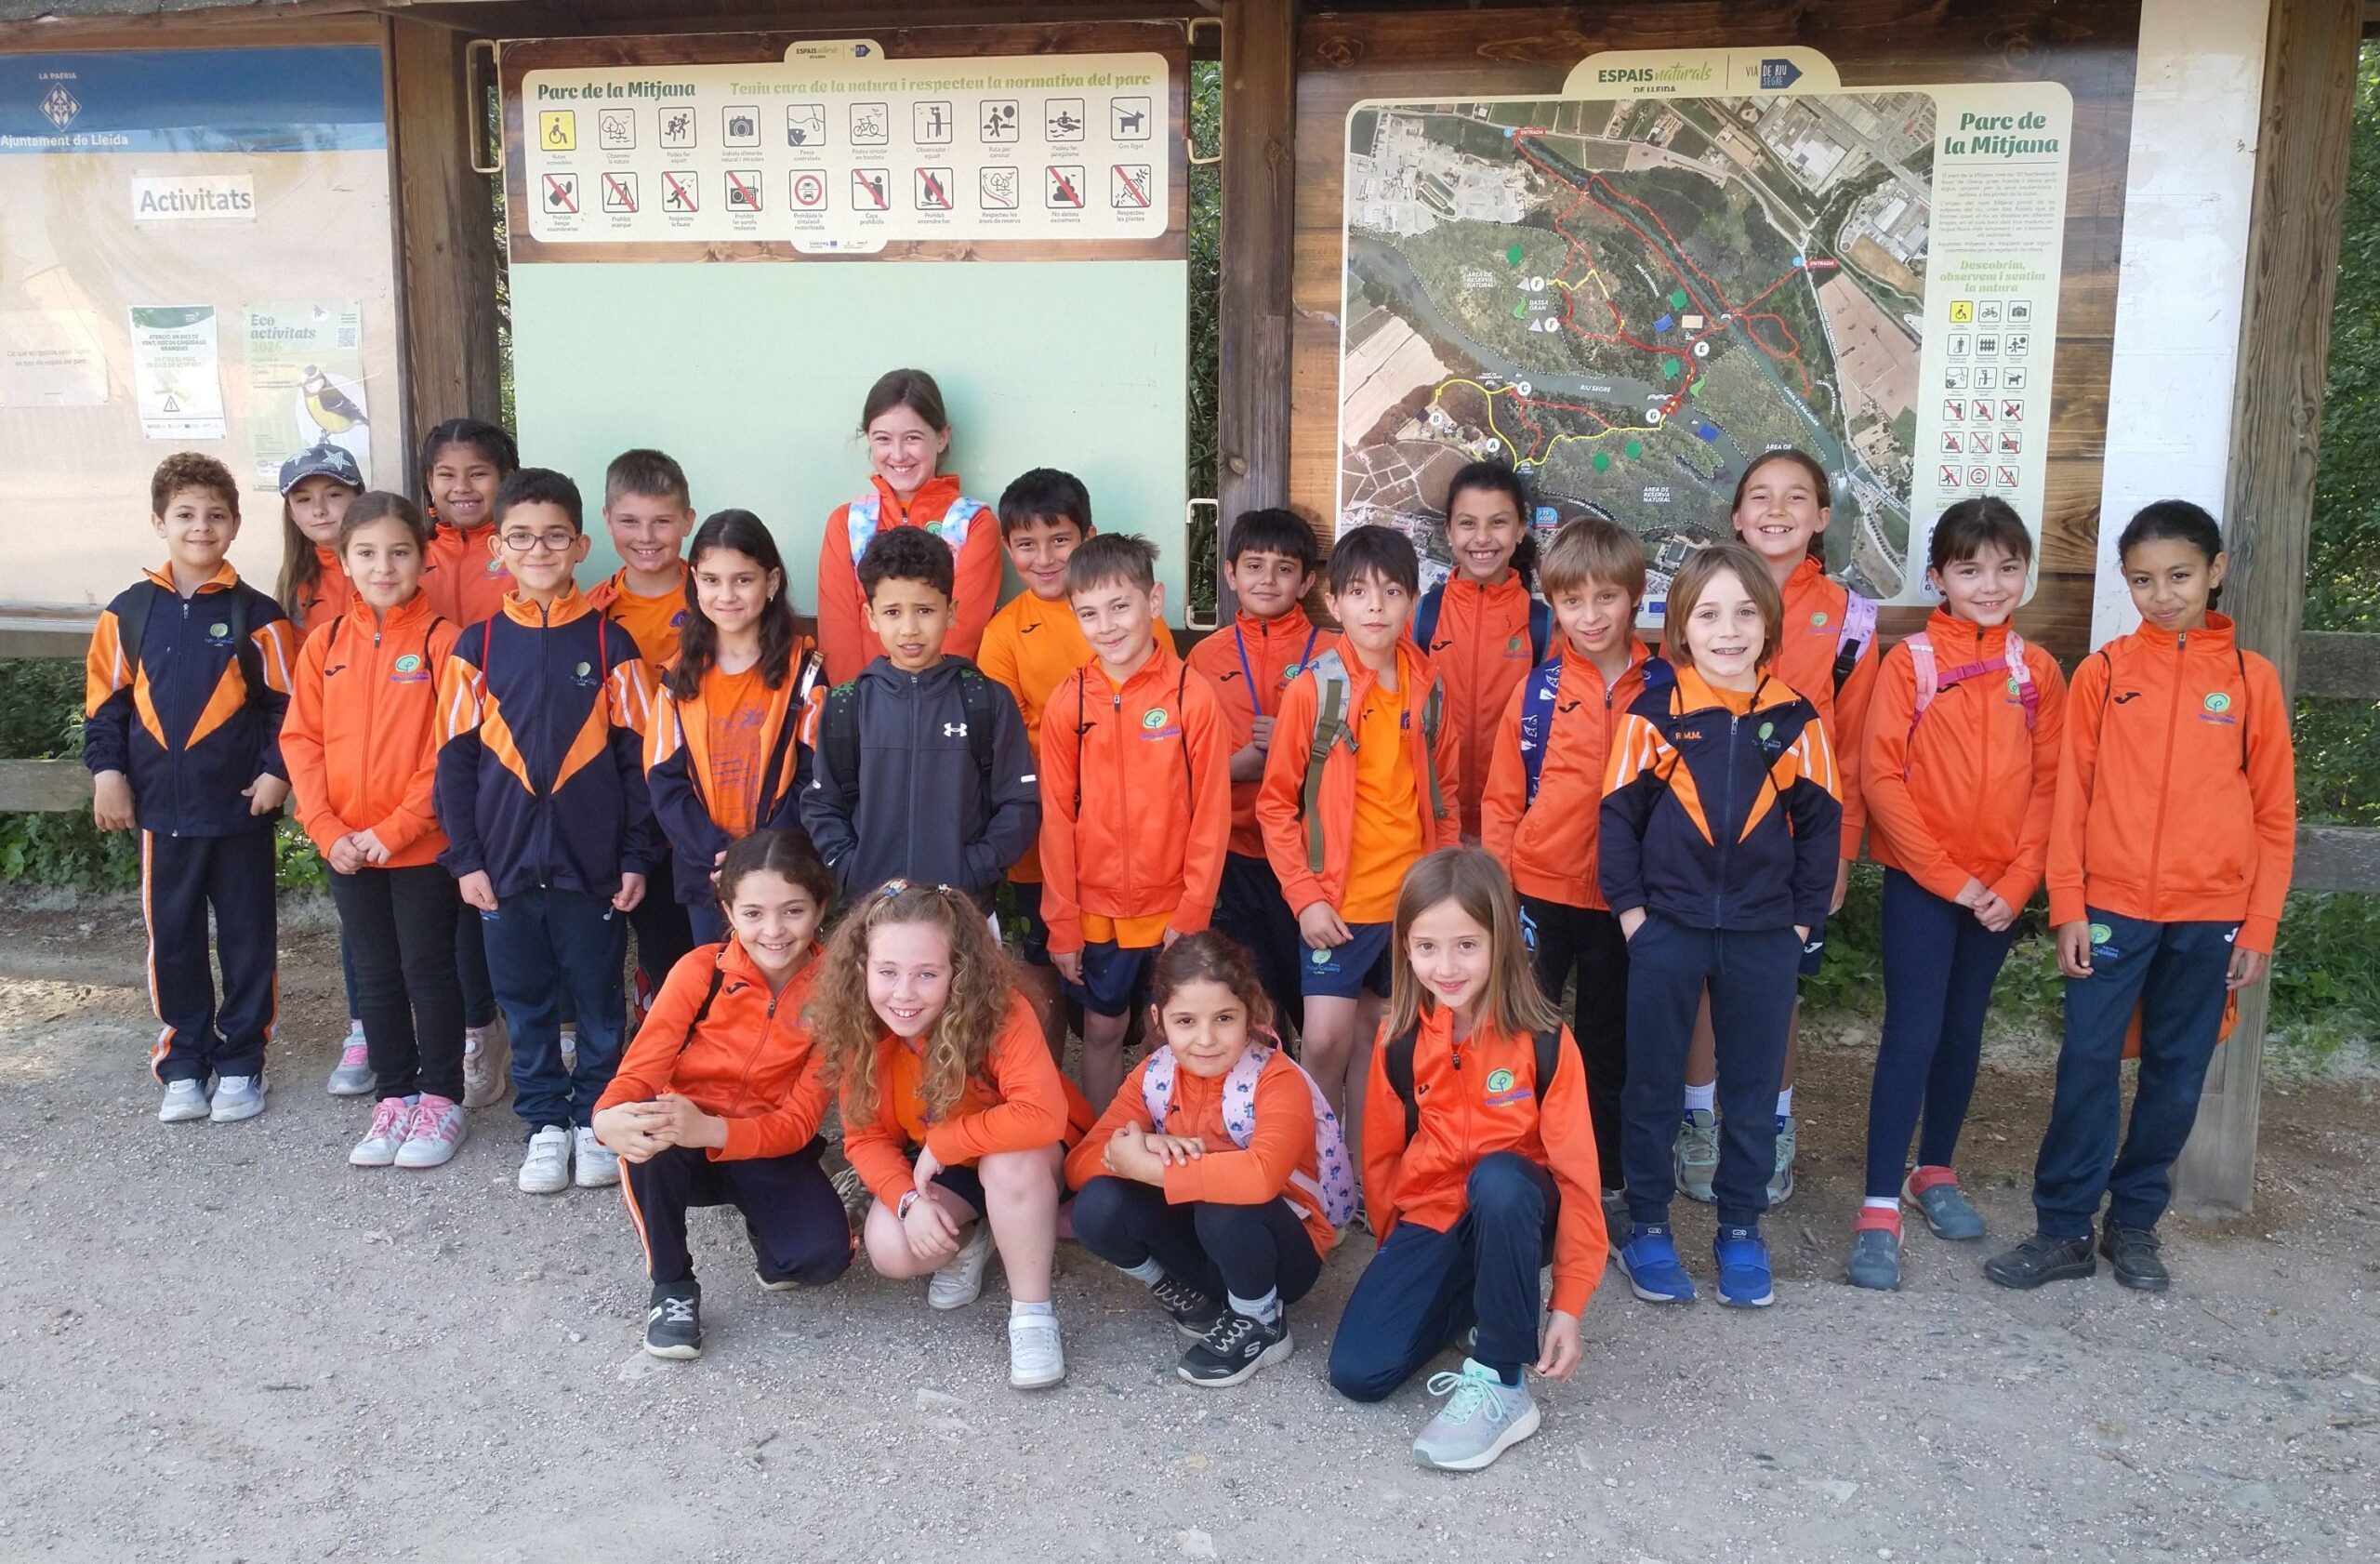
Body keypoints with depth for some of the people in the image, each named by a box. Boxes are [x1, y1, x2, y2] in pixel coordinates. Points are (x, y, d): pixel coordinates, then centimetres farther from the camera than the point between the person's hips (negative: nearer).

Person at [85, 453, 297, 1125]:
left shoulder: (257, 615, -4)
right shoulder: (128, 612, 2)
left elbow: (287, 703, -1)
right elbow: (105, 699, 7)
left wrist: (276, 769, -10)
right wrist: (107, 771, -2)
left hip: (240, 808, -2)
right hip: (161, 810, 2)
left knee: (246, 940, 7)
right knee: (173, 941, 10)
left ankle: (240, 1063, 19)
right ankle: (182, 1065, 22)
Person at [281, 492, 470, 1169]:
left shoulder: (441, 640, -8)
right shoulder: (324, 643, 4)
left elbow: (450, 751, -12)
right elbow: (301, 741, 3)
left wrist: (394, 830, -15)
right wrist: (328, 831, -7)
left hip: (423, 845, -4)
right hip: (347, 849, 4)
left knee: (429, 972, 5)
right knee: (375, 976, 13)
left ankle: (440, 1098, 17)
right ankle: (394, 1095, 25)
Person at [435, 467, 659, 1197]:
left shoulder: (608, 642, -2)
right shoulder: (477, 645, 2)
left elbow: (637, 756, -1)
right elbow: (456, 758, 4)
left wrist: (636, 856, -4)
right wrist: (464, 857, -1)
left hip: (591, 860, -1)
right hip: (505, 859, 2)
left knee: (598, 999, 9)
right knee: (525, 1001, 11)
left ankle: (595, 1119, 24)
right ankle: (545, 1121, 25)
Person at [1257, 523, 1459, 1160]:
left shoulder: (1428, 688, 2)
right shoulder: (1312, 690, -8)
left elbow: (1443, 792, 12)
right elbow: (1276, 804, -5)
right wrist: (1305, 895, -11)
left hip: (1413, 899, 3)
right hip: (1337, 903, -3)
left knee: (1373, 1038, 14)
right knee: (1327, 1041, -7)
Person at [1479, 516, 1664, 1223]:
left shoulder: (1663, 688, -3)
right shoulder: (1537, 690, -3)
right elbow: (1503, 798, 0)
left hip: (1622, 898, 0)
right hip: (1538, 892, 0)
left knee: (1608, 1044, 14)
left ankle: (1603, 1180, 28)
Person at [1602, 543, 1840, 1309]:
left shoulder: (1797, 720, -2)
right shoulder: (1653, 715, -6)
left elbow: (1821, 823, 4)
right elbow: (1618, 816, -2)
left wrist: (1803, 918, 0)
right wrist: (1630, 909, -6)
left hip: (1763, 937, 2)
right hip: (1667, 930, -1)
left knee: (1752, 1088, 12)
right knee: (1652, 1085, 10)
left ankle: (1740, 1230, 27)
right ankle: (1647, 1226, 23)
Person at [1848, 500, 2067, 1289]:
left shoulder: (2037, 670, 3)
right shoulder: (1910, 661, -7)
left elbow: (2049, 785, 3)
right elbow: (1881, 778, -11)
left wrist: (2016, 883, -7)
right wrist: (1948, 875, -12)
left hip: (1999, 888, 4)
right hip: (1920, 883, -3)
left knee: (1963, 1031, 14)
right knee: (1912, 1034, -6)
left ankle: (1934, 1171, 31)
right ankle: (1879, 1208, -1)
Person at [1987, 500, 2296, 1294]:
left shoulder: (2252, 679, 2)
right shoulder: (2104, 672, 1)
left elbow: (2274, 812, 5)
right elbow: (2072, 794, 1)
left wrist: (2259, 925, 1)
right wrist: (2068, 907, -4)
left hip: (2210, 916, 1)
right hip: (2112, 906, -1)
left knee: (2177, 1073, 9)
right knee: (2087, 1064, 0)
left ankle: (2134, 1223, 24)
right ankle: (2064, 1229, 11)